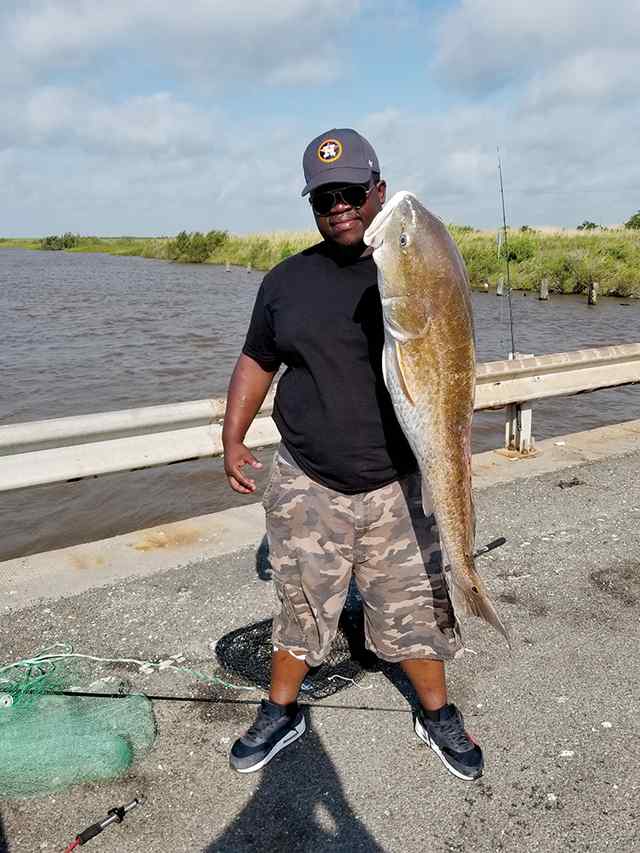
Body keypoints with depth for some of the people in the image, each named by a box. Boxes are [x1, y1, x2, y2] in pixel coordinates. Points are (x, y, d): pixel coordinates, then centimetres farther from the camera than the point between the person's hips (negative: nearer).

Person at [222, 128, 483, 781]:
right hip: (306, 485, 1)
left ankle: (437, 715, 38)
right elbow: (256, 361, 12)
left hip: (399, 485, -1)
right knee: (299, 608, 14)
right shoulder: (286, 280, 4)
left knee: (415, 607, 13)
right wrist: (232, 439, 5)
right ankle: (280, 713, 38)